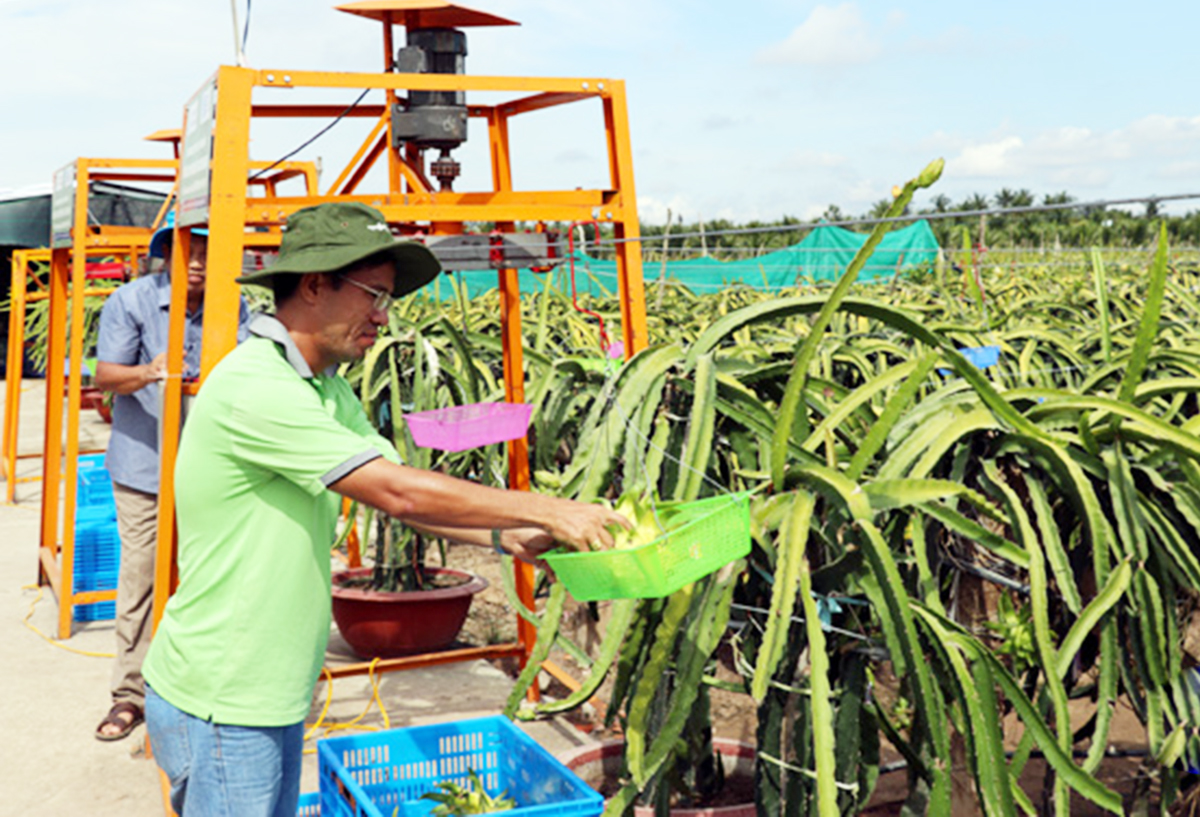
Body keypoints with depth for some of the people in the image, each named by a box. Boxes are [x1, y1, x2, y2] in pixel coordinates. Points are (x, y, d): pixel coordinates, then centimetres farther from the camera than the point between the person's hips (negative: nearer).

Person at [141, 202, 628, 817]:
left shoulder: (328, 391, 8)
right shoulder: (256, 387, -24)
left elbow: (406, 497, 5)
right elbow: (399, 492, -27)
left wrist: (504, 537, -10)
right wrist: (546, 511, -21)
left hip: (275, 696, 9)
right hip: (219, 706, -9)